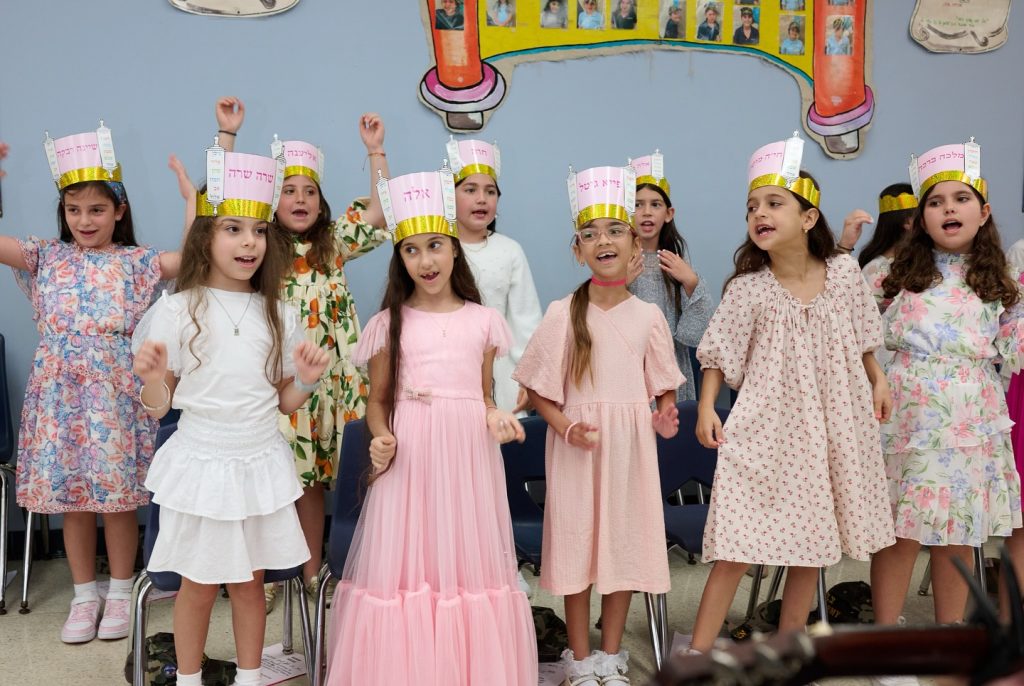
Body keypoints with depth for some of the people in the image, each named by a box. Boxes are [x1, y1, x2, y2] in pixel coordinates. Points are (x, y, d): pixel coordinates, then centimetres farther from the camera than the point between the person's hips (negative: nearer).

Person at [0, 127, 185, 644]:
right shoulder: (47, 257, 7)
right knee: (69, 496, 10)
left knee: (118, 495, 5)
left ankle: (120, 593, 21)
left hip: (114, 390, -2)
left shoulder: (135, 261, 1)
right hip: (58, 391, 3)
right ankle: (84, 596, 25)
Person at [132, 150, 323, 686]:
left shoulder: (277, 314, 2)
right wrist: (152, 378, -25)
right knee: (200, 584, 10)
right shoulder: (177, 311, -8)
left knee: (250, 579, 14)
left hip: (262, 465, 3)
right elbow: (157, 407, -5)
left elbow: (284, 401, 9)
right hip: (202, 465, -2)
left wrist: (307, 379, -11)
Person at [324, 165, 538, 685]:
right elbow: (378, 400, 6)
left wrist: (496, 418, -8)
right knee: (403, 561, 3)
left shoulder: (482, 321, 6)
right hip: (409, 457, -1)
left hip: (468, 456, 1)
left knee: (468, 560, 7)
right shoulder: (389, 323, 3)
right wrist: (381, 439, -13)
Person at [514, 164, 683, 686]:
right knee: (576, 543, 5)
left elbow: (664, 387, 7)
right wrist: (566, 427, -18)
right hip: (576, 446, -2)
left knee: (624, 543, 9)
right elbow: (538, 389, -3)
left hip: (630, 446, 2)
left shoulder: (647, 316, 1)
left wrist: (664, 417, -13)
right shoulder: (562, 315, -4)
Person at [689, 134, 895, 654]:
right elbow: (719, 355, -5)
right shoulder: (749, 289, -9)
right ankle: (697, 654, 2)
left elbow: (862, 338, 14)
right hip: (768, 427, -3)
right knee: (738, 544, -6)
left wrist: (878, 382, 12)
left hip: (832, 426, 4)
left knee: (812, 544, 12)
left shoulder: (844, 273, -1)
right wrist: (706, 408, -15)